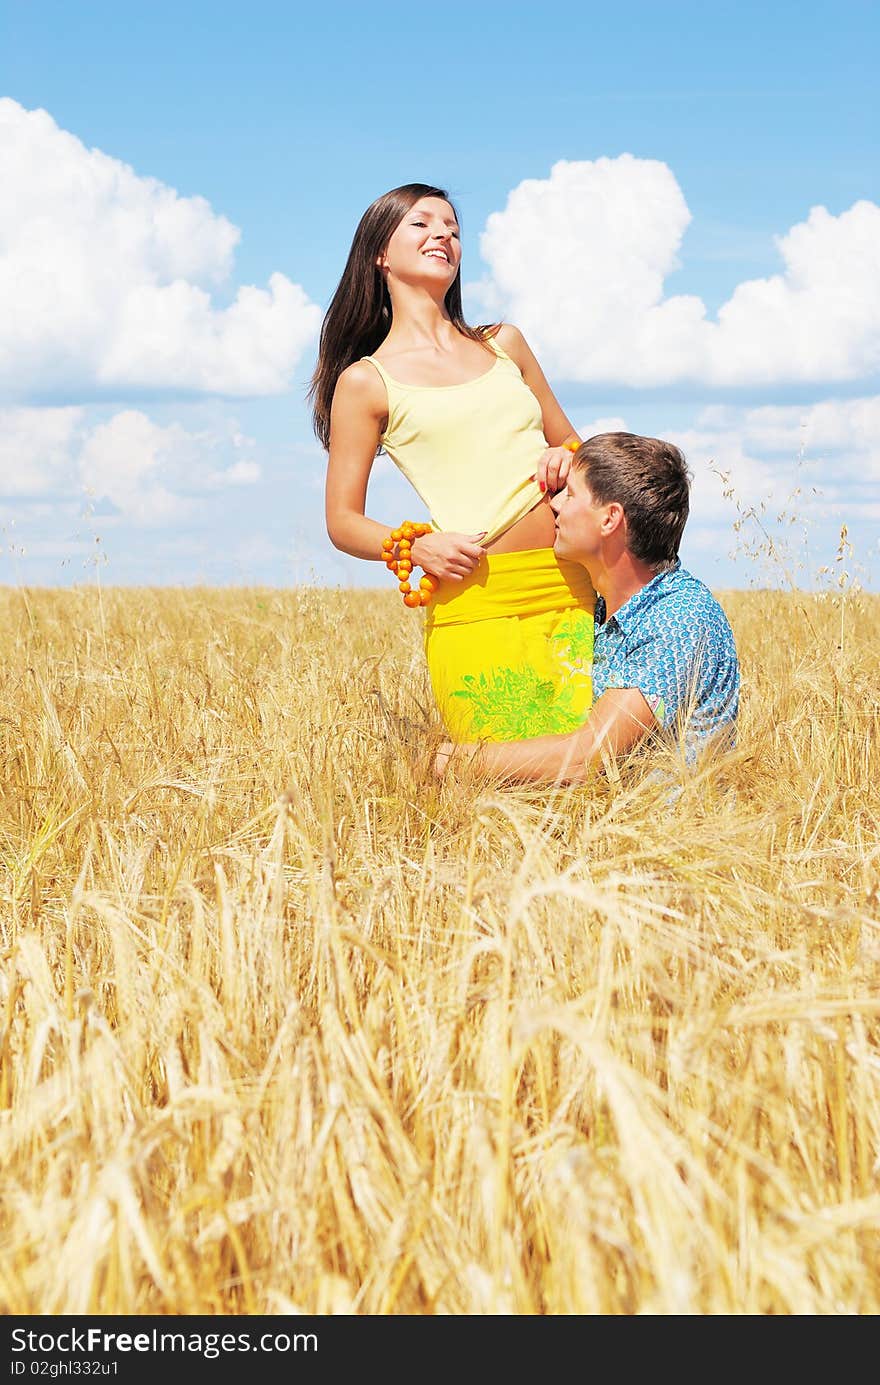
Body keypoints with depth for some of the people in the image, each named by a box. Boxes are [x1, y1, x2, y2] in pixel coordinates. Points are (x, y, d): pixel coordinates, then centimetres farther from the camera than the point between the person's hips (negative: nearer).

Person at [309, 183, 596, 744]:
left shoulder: (503, 342, 20)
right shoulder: (366, 381, 7)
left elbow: (570, 441, 29)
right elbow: (343, 523, 7)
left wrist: (566, 458, 4)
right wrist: (415, 548, -12)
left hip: (571, 589, 4)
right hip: (478, 601, -4)